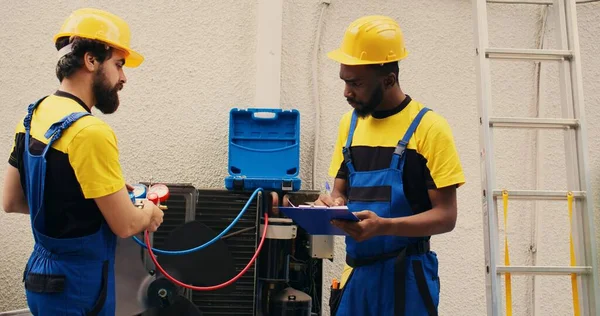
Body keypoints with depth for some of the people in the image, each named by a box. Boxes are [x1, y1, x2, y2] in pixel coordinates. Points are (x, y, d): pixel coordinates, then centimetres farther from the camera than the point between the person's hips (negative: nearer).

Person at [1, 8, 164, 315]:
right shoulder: (90, 132, -26)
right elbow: (125, 225, -22)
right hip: (77, 285, -8)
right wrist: (149, 212, -2)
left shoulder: (34, 116, 1)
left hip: (43, 273, 8)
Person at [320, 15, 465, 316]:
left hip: (405, 275, -5)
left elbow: (445, 216, -11)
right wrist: (331, 204, -9)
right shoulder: (349, 123, 7)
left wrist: (383, 226, -25)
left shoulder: (429, 127, -10)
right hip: (356, 274, 5)